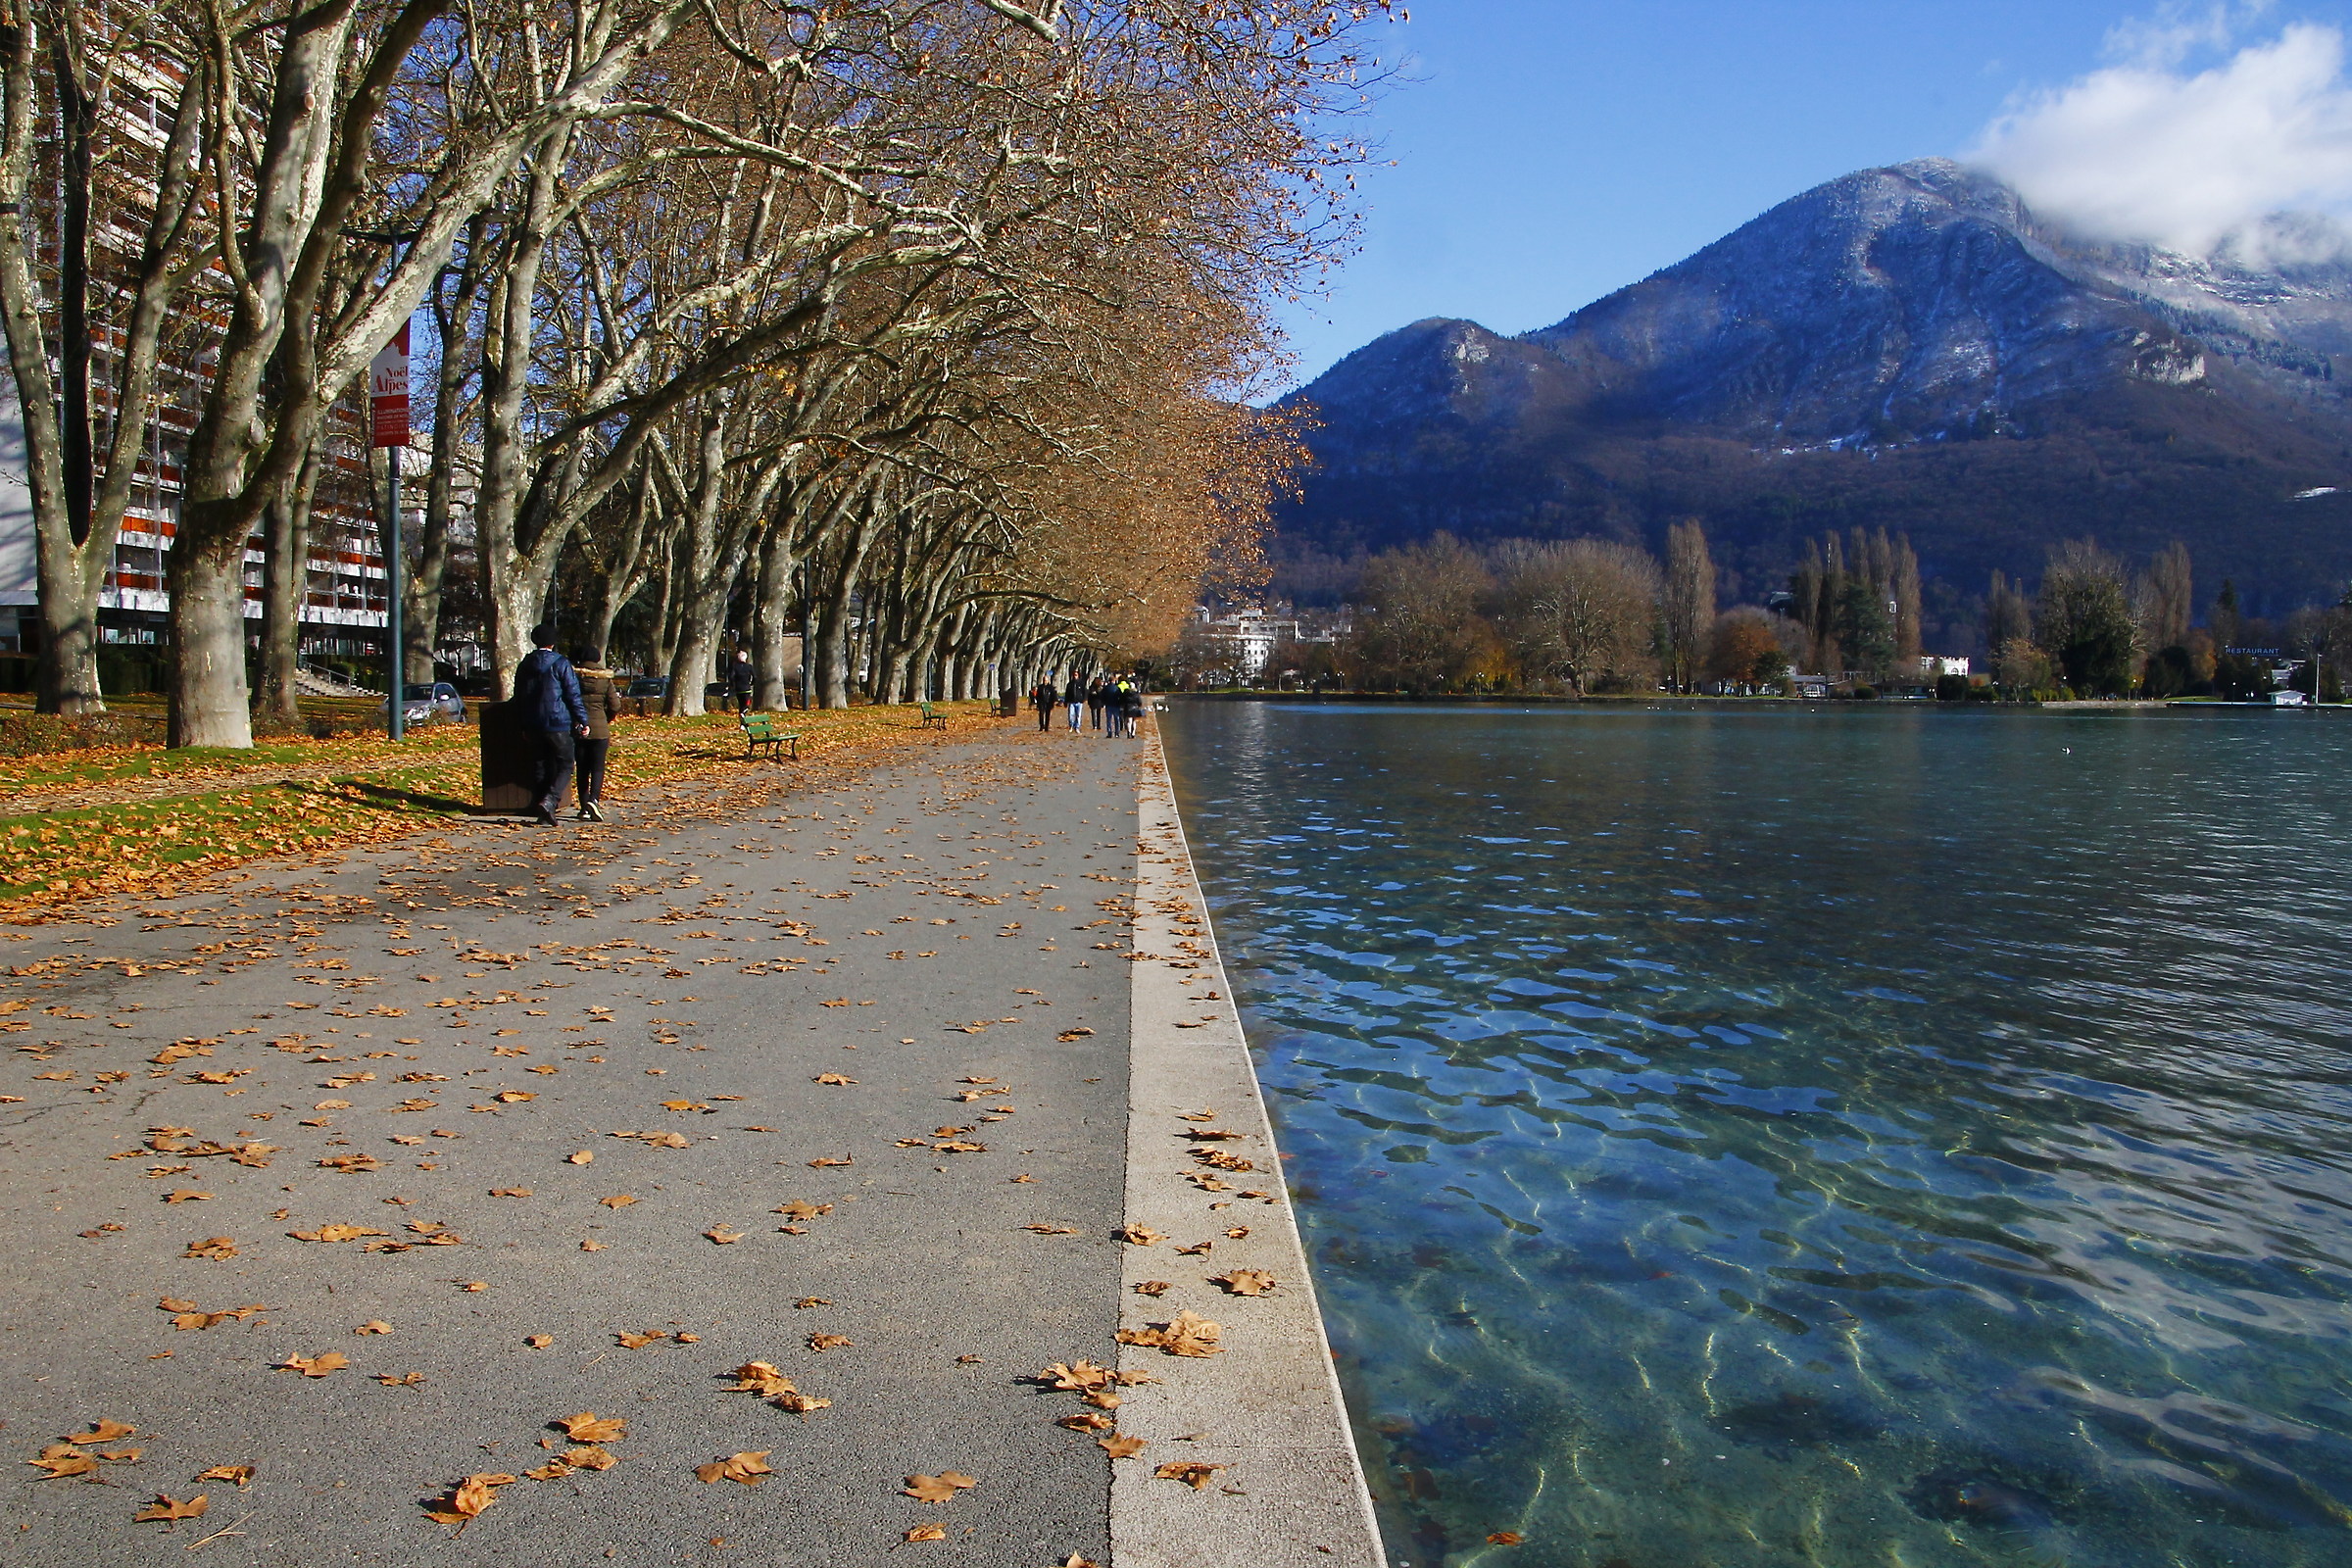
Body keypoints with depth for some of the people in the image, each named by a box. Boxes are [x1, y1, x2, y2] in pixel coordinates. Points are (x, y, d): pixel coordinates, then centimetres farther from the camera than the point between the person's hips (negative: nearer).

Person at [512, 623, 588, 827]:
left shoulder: (525, 665, 10)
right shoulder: (561, 664, -7)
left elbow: (518, 697, 15)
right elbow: (573, 695, -10)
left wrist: (525, 726, 23)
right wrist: (583, 721, -4)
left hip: (533, 725, 5)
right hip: (558, 724, -5)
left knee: (543, 767, 11)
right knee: (565, 766, 1)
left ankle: (545, 814, 9)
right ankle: (549, 801, -21)